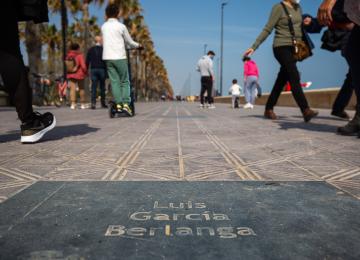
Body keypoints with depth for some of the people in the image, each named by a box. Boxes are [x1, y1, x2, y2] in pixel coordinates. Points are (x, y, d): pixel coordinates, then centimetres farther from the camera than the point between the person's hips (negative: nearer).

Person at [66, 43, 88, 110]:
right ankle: (82, 104, 12)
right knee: (81, 89, 7)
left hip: (71, 74, 3)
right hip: (80, 74, -3)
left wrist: (68, 72, 15)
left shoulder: (68, 56, 6)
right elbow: (83, 66, -13)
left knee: (72, 89, 0)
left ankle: (73, 104, -9)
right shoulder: (80, 55, -8)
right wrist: (86, 72, 0)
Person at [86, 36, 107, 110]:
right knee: (102, 86, 6)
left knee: (94, 87, 0)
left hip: (93, 69, 2)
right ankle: (103, 103, 10)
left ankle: (93, 103, -10)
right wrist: (107, 70, -1)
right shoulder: (103, 49, -1)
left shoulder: (91, 50, 8)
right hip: (101, 69, -2)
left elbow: (87, 61, 6)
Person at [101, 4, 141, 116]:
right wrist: (138, 45, 27)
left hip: (108, 57, 4)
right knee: (125, 82, 2)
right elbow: (129, 42, 7)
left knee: (114, 81, 4)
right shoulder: (121, 26, -1)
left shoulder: (103, 27, 11)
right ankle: (126, 104, -9)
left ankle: (118, 104, -2)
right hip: (120, 57, -4)